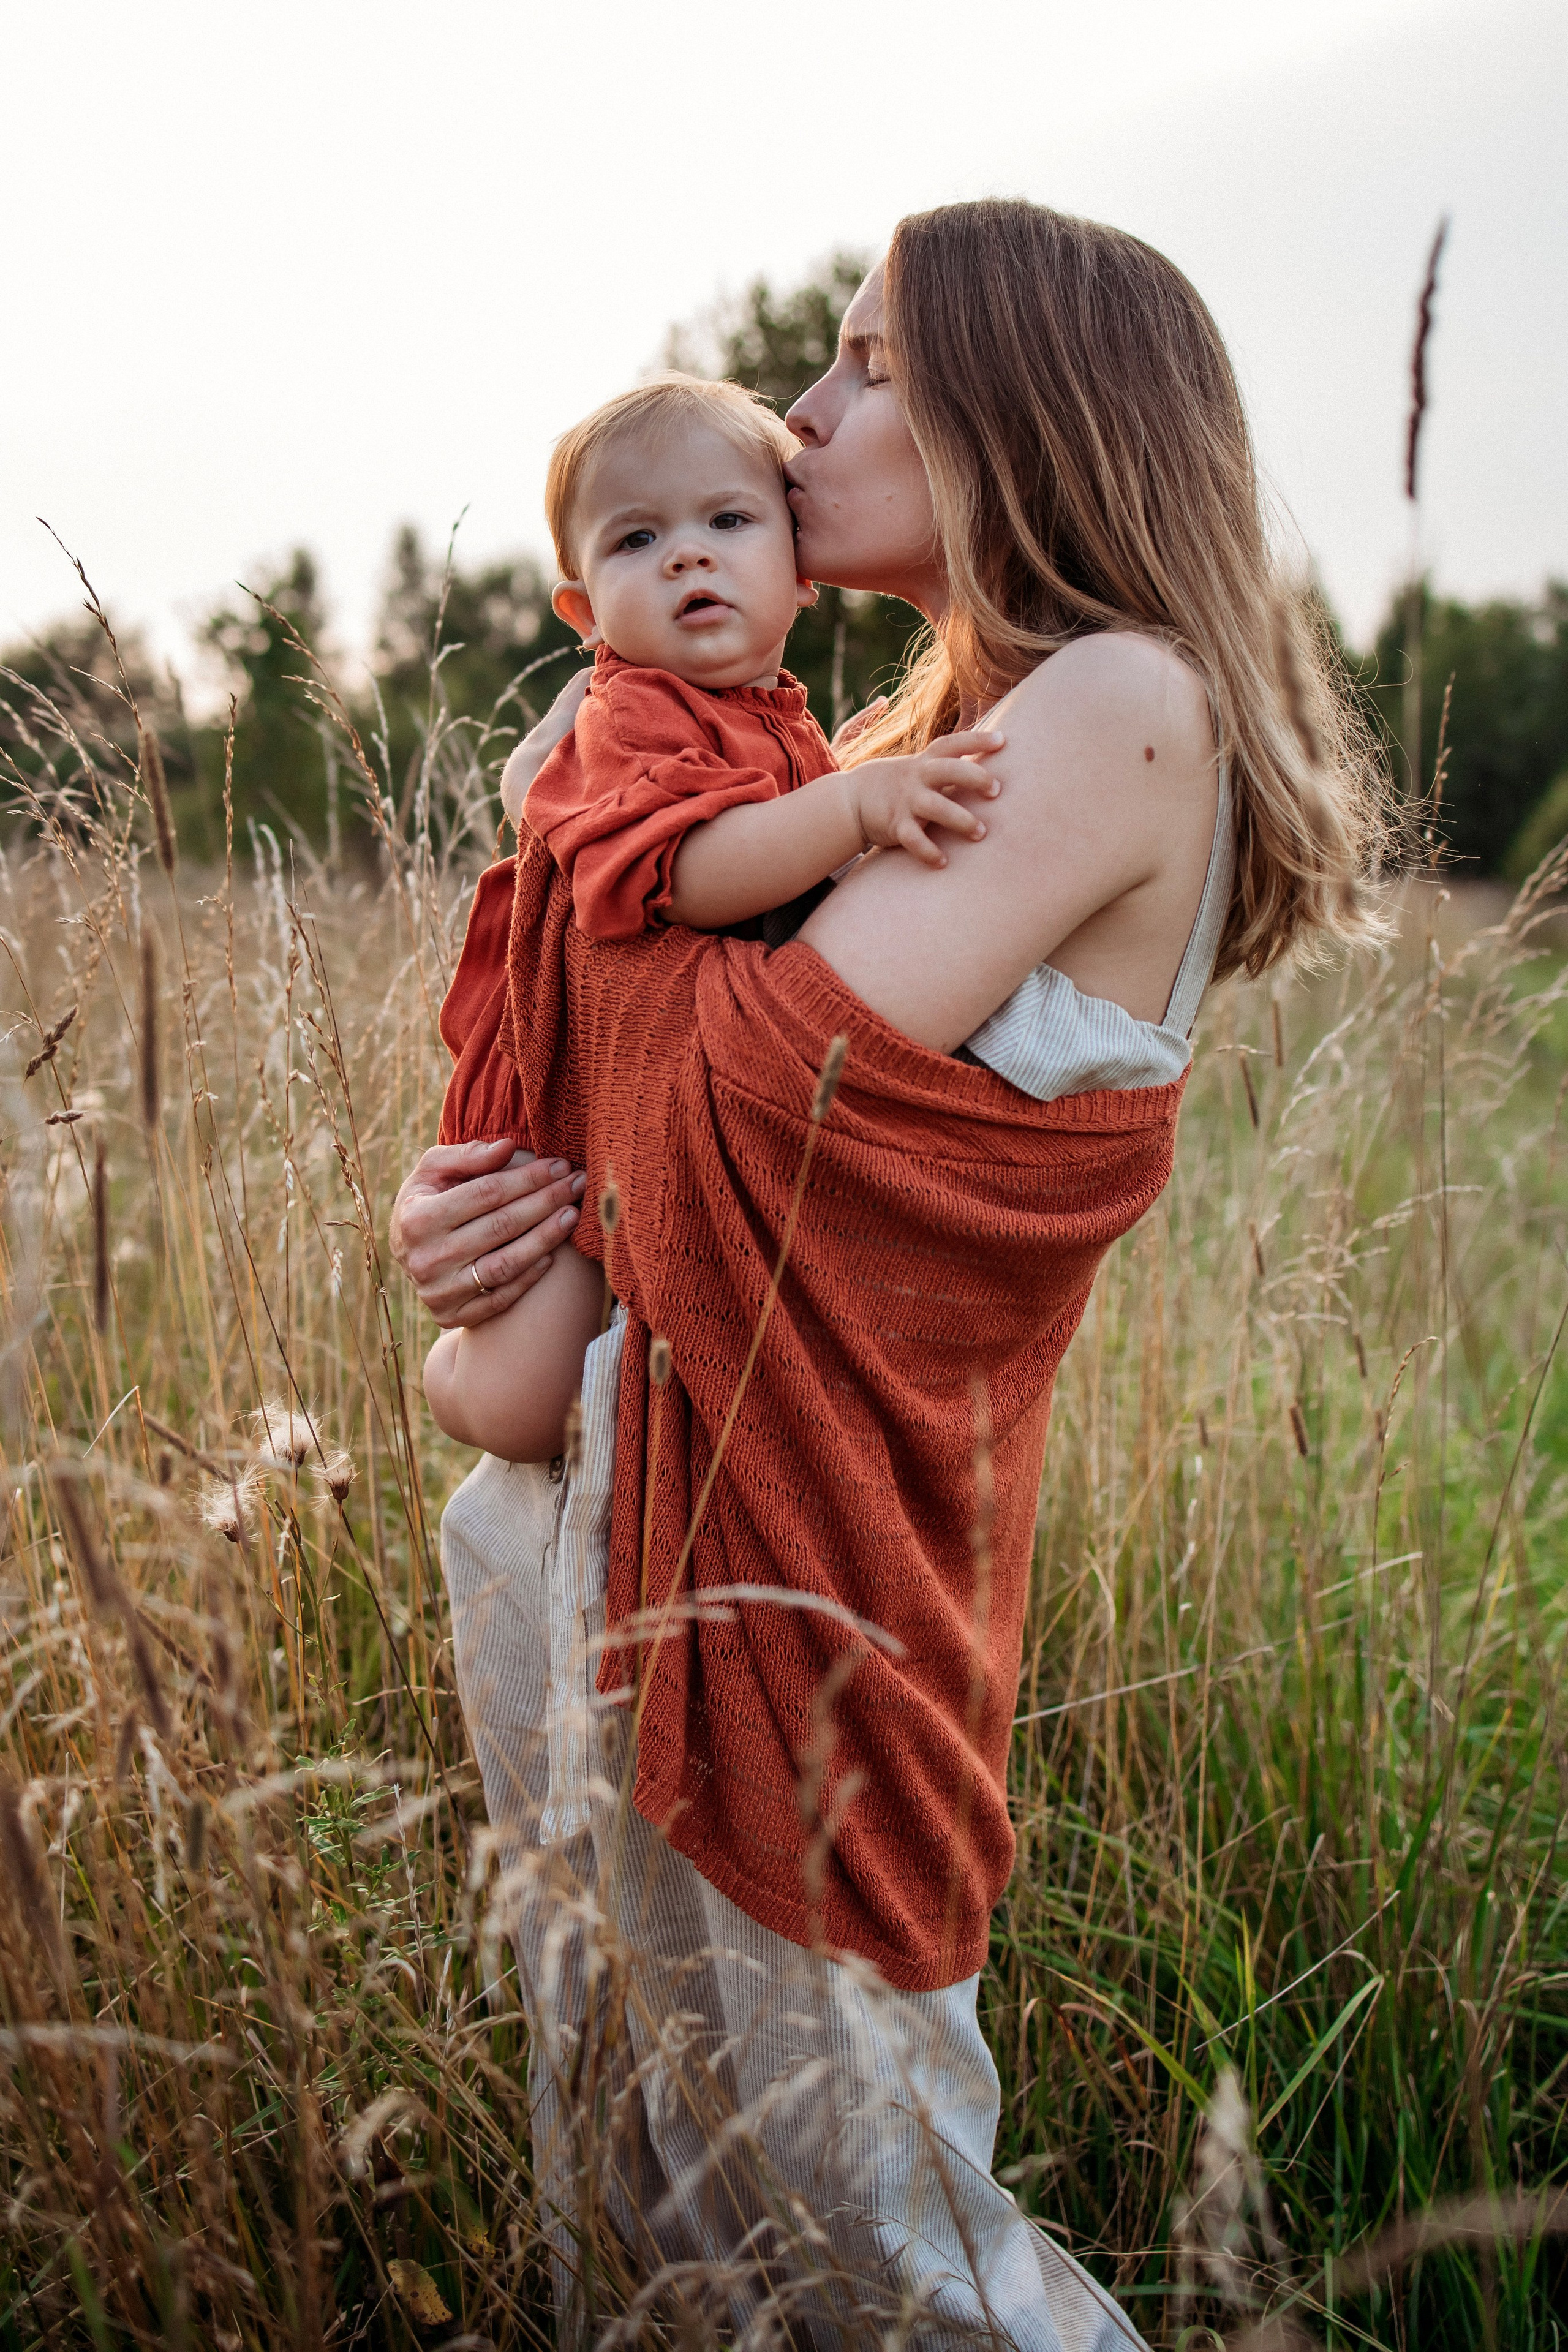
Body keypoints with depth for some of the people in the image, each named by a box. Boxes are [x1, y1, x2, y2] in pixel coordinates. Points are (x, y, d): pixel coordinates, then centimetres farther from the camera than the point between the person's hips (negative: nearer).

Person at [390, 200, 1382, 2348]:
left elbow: (765, 1068, -22)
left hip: (766, 1546, -9)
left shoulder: (1127, 703, -14)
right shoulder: (935, 738, 14)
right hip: (617, 1465, 9)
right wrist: (467, 1203, -7)